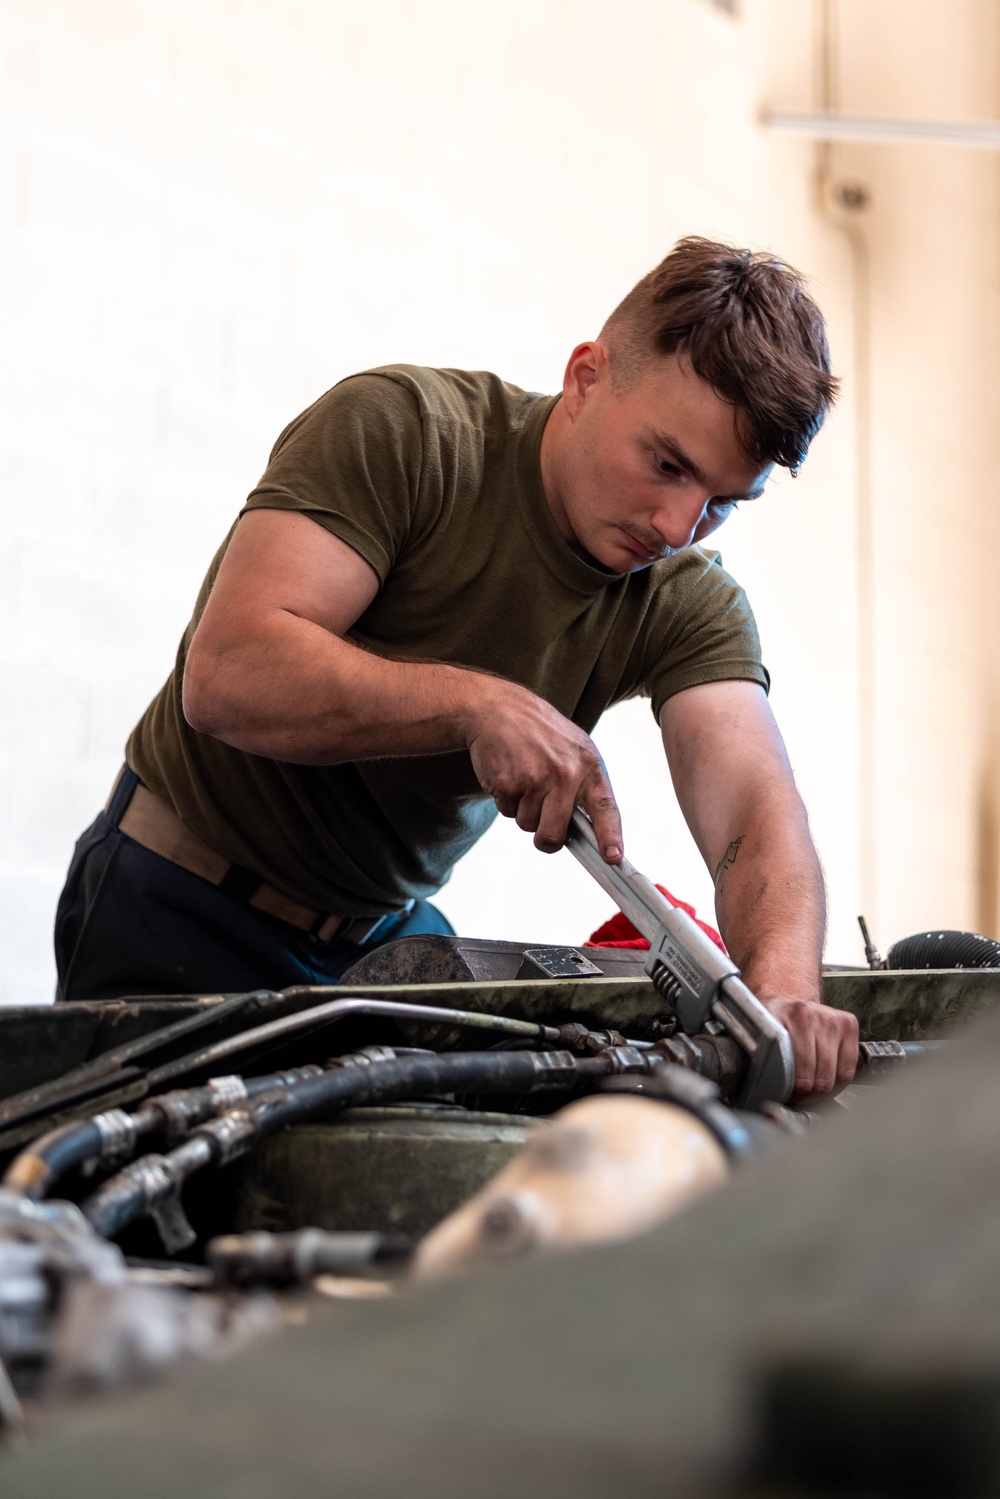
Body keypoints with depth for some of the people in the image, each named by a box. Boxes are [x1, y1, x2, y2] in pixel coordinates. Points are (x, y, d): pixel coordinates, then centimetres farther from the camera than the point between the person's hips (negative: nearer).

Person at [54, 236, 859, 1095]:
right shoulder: (401, 429, -22)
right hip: (187, 907, -3)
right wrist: (479, 705, -44)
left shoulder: (689, 605, -10)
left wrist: (782, 993, -48)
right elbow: (226, 673, -32)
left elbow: (759, 812, -26)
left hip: (391, 930, 4)